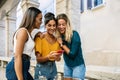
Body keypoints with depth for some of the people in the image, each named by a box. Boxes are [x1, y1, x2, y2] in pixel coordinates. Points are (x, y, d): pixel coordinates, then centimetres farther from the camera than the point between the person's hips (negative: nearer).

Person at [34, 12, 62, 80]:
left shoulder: (57, 39, 3)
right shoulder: (40, 37, -12)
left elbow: (58, 58, 11)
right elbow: (38, 59, -12)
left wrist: (58, 57, -11)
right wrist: (49, 56, -29)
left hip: (53, 68, 5)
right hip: (42, 69, -5)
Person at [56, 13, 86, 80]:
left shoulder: (74, 34, -20)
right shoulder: (59, 36, -4)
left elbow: (72, 54, -19)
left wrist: (62, 44, -16)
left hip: (78, 65, -5)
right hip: (67, 65, 6)